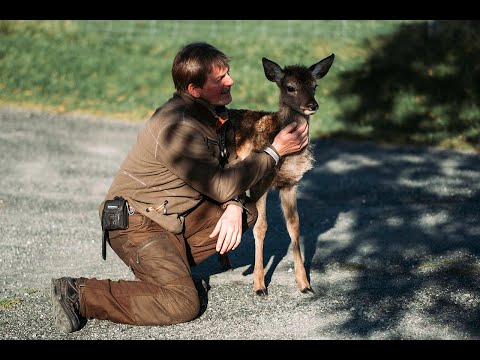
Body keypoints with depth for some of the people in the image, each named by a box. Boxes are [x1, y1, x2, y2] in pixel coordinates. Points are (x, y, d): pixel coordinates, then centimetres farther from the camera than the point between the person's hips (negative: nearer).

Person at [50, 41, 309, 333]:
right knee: (182, 304, -21)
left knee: (247, 211, 2)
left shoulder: (215, 112, 3)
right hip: (136, 221, -9)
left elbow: (230, 167, 8)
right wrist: (274, 152, -15)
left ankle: (174, 261, 4)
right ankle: (78, 294, -13)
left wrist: (234, 206, -14)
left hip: (176, 213, 9)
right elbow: (220, 185, -22)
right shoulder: (177, 126, -26)